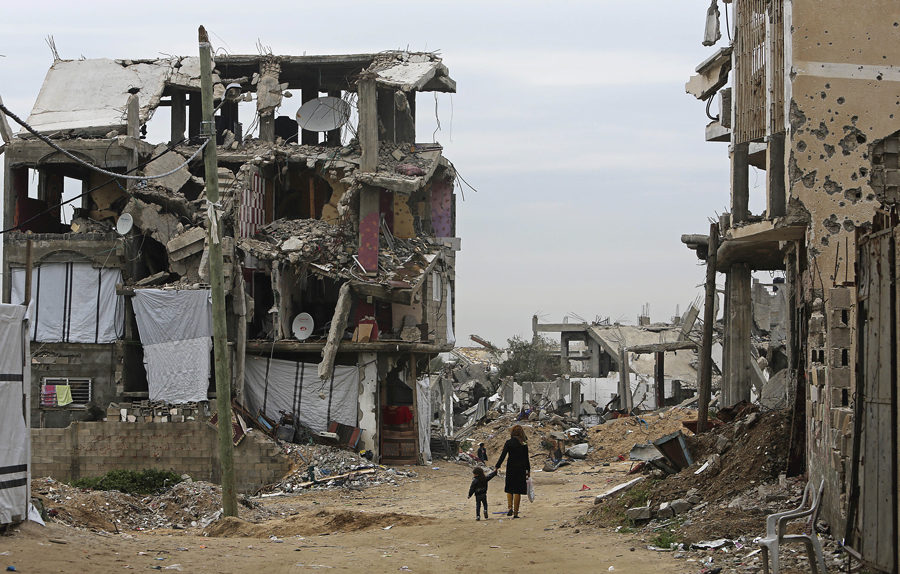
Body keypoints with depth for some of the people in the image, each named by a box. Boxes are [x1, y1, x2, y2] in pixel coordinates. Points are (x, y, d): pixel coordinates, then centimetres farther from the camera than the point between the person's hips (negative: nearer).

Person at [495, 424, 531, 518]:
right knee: (518, 491, 5)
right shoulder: (524, 444, -1)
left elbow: (503, 456, -8)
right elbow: (526, 458, 2)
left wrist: (497, 467, -2)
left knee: (509, 489, 15)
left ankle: (510, 507, -7)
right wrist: (528, 470, 10)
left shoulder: (509, 443, -6)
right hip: (521, 468, 1)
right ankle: (515, 513, 5)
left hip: (511, 468, -1)